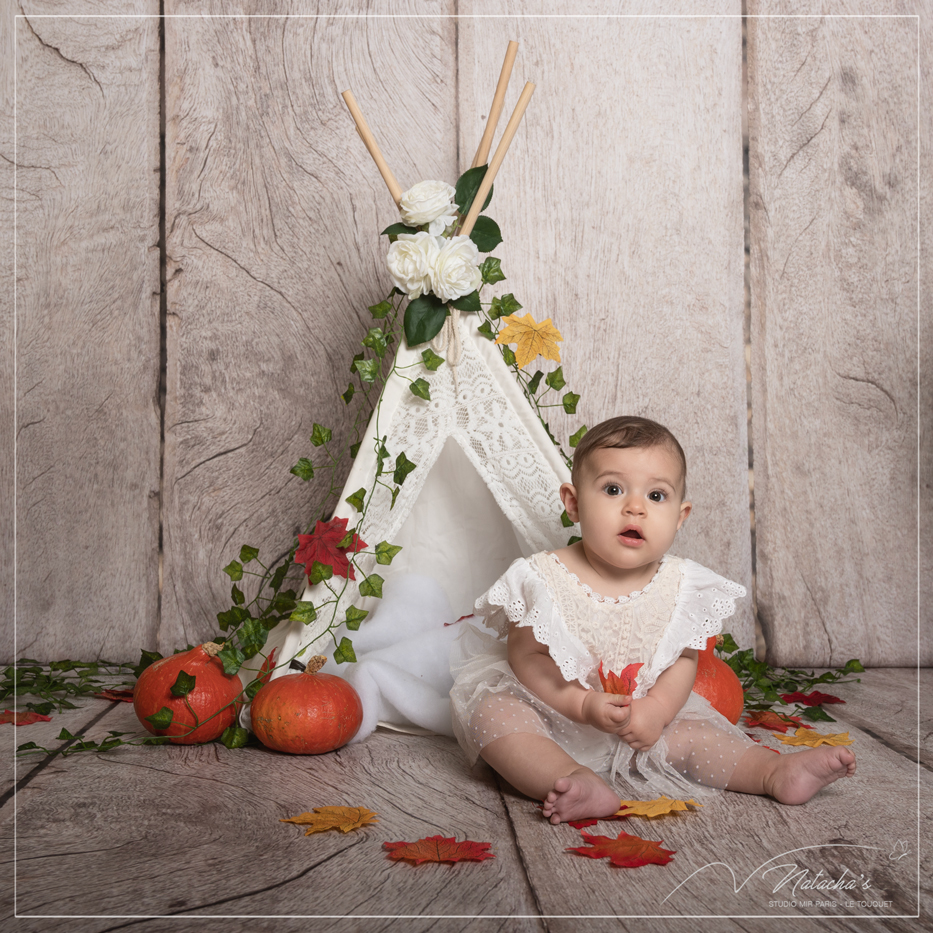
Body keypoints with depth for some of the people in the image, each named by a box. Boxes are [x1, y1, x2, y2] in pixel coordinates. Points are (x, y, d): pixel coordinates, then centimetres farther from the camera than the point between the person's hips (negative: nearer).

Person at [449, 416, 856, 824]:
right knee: (491, 714, -28)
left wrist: (657, 708, -20)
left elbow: (684, 658, -1)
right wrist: (584, 705, -26)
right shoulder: (544, 577, -17)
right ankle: (574, 781, -42)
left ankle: (774, 772, -4)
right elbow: (526, 656, -15)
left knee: (690, 734, -17)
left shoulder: (680, 585, -7)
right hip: (553, 709, -2)